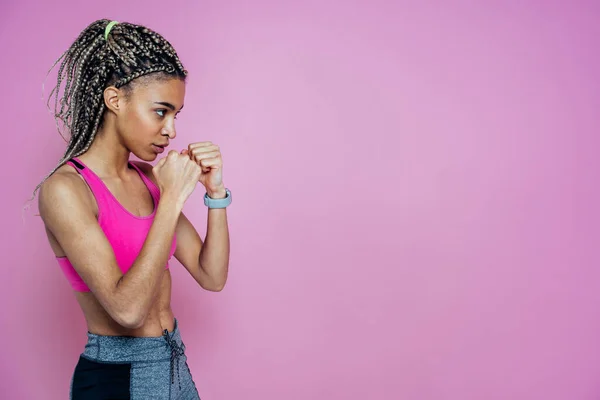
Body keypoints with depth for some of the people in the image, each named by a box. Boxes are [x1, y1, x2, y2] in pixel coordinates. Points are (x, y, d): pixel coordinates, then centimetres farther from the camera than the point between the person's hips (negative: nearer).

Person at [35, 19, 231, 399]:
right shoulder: (65, 189, -18)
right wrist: (173, 198, -24)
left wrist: (216, 192, -10)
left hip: (175, 364, 7)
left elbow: (212, 277, 1)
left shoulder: (149, 177, 1)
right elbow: (127, 307, -26)